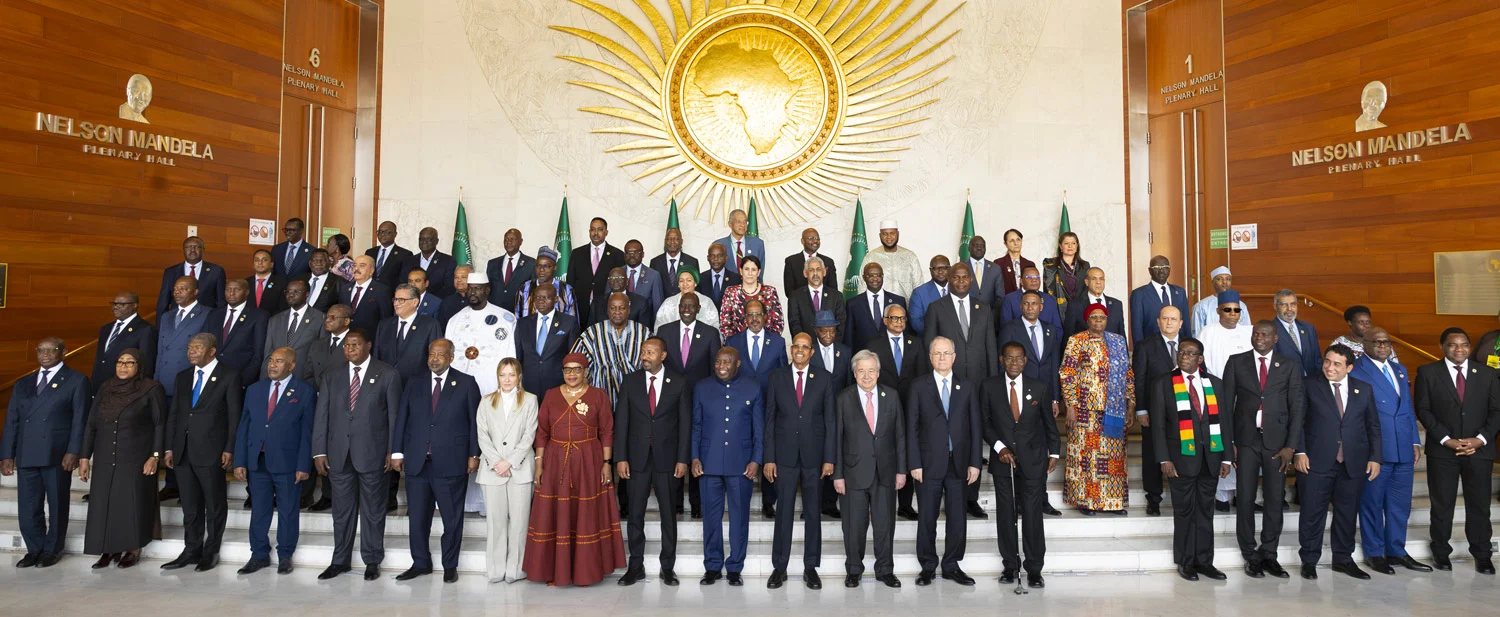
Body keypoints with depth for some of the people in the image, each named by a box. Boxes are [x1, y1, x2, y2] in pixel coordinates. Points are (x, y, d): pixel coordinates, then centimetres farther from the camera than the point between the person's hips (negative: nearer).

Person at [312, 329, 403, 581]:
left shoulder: (387, 374, -1)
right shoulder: (332, 374, 9)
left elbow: (394, 415, -2)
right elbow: (322, 415, 7)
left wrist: (393, 451, -6)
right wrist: (319, 451, 0)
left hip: (373, 453, -3)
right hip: (339, 454, 3)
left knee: (373, 511, 7)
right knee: (342, 510, 12)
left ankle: (372, 562, 19)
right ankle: (340, 561, 25)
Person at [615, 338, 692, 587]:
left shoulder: (679, 383, -2)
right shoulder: (630, 382, 2)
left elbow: (685, 423, -2)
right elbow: (621, 421, 1)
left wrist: (683, 459, -6)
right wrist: (620, 458, -4)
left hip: (667, 458, -1)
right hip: (637, 457, 1)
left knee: (668, 514, 9)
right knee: (635, 514, 8)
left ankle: (668, 567, 22)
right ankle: (636, 566, 22)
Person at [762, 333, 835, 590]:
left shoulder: (824, 379, 2)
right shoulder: (777, 378, 2)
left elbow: (830, 420, 1)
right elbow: (770, 419, 2)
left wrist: (829, 458, -3)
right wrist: (769, 458, -2)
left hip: (813, 455, 0)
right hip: (785, 455, 0)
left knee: (813, 513, 10)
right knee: (784, 513, 5)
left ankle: (811, 567, 22)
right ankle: (779, 568, 18)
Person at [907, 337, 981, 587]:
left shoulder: (967, 387, 7)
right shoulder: (919, 387, 1)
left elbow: (975, 427, 6)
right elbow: (912, 428, -1)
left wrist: (974, 462, 0)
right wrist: (914, 464, -6)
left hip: (959, 464, 2)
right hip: (929, 464, -1)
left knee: (957, 518, 7)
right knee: (927, 519, 6)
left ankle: (951, 566, 23)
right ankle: (928, 567, 21)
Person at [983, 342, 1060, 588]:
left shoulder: (1039, 388, 2)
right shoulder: (989, 386, -1)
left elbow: (1049, 423, 11)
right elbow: (983, 420, 1)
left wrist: (1054, 452, 9)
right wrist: (999, 446, -9)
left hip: (1033, 459, 0)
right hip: (1002, 459, 0)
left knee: (1032, 514, 0)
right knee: (1005, 514, 7)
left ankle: (1034, 569, 12)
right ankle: (1010, 565, 20)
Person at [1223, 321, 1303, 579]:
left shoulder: (1288, 366, 6)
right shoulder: (1236, 362, 4)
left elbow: (1297, 407, 3)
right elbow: (1226, 403, 3)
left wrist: (1290, 446, -4)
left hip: (1277, 442, 1)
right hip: (1246, 440, -1)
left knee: (1275, 500, 6)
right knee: (1245, 499, 2)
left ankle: (1269, 555, 19)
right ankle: (1251, 556, 14)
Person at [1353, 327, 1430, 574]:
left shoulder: (1400, 370, 16)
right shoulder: (1355, 370, -7)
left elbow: (1408, 407, 17)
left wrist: (1415, 442, 11)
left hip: (1403, 450, 6)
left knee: (1400, 504, 13)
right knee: (1372, 503, 4)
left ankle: (1396, 551, 25)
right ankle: (1374, 553, 15)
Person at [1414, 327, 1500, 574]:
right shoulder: (1427, 372, 0)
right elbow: (1423, 410, -3)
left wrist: (1480, 439, -9)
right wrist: (1446, 440, -11)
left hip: (1479, 449, 2)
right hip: (1442, 450, -2)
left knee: (1480, 505, 6)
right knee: (1442, 504, 6)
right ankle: (1441, 552, 16)